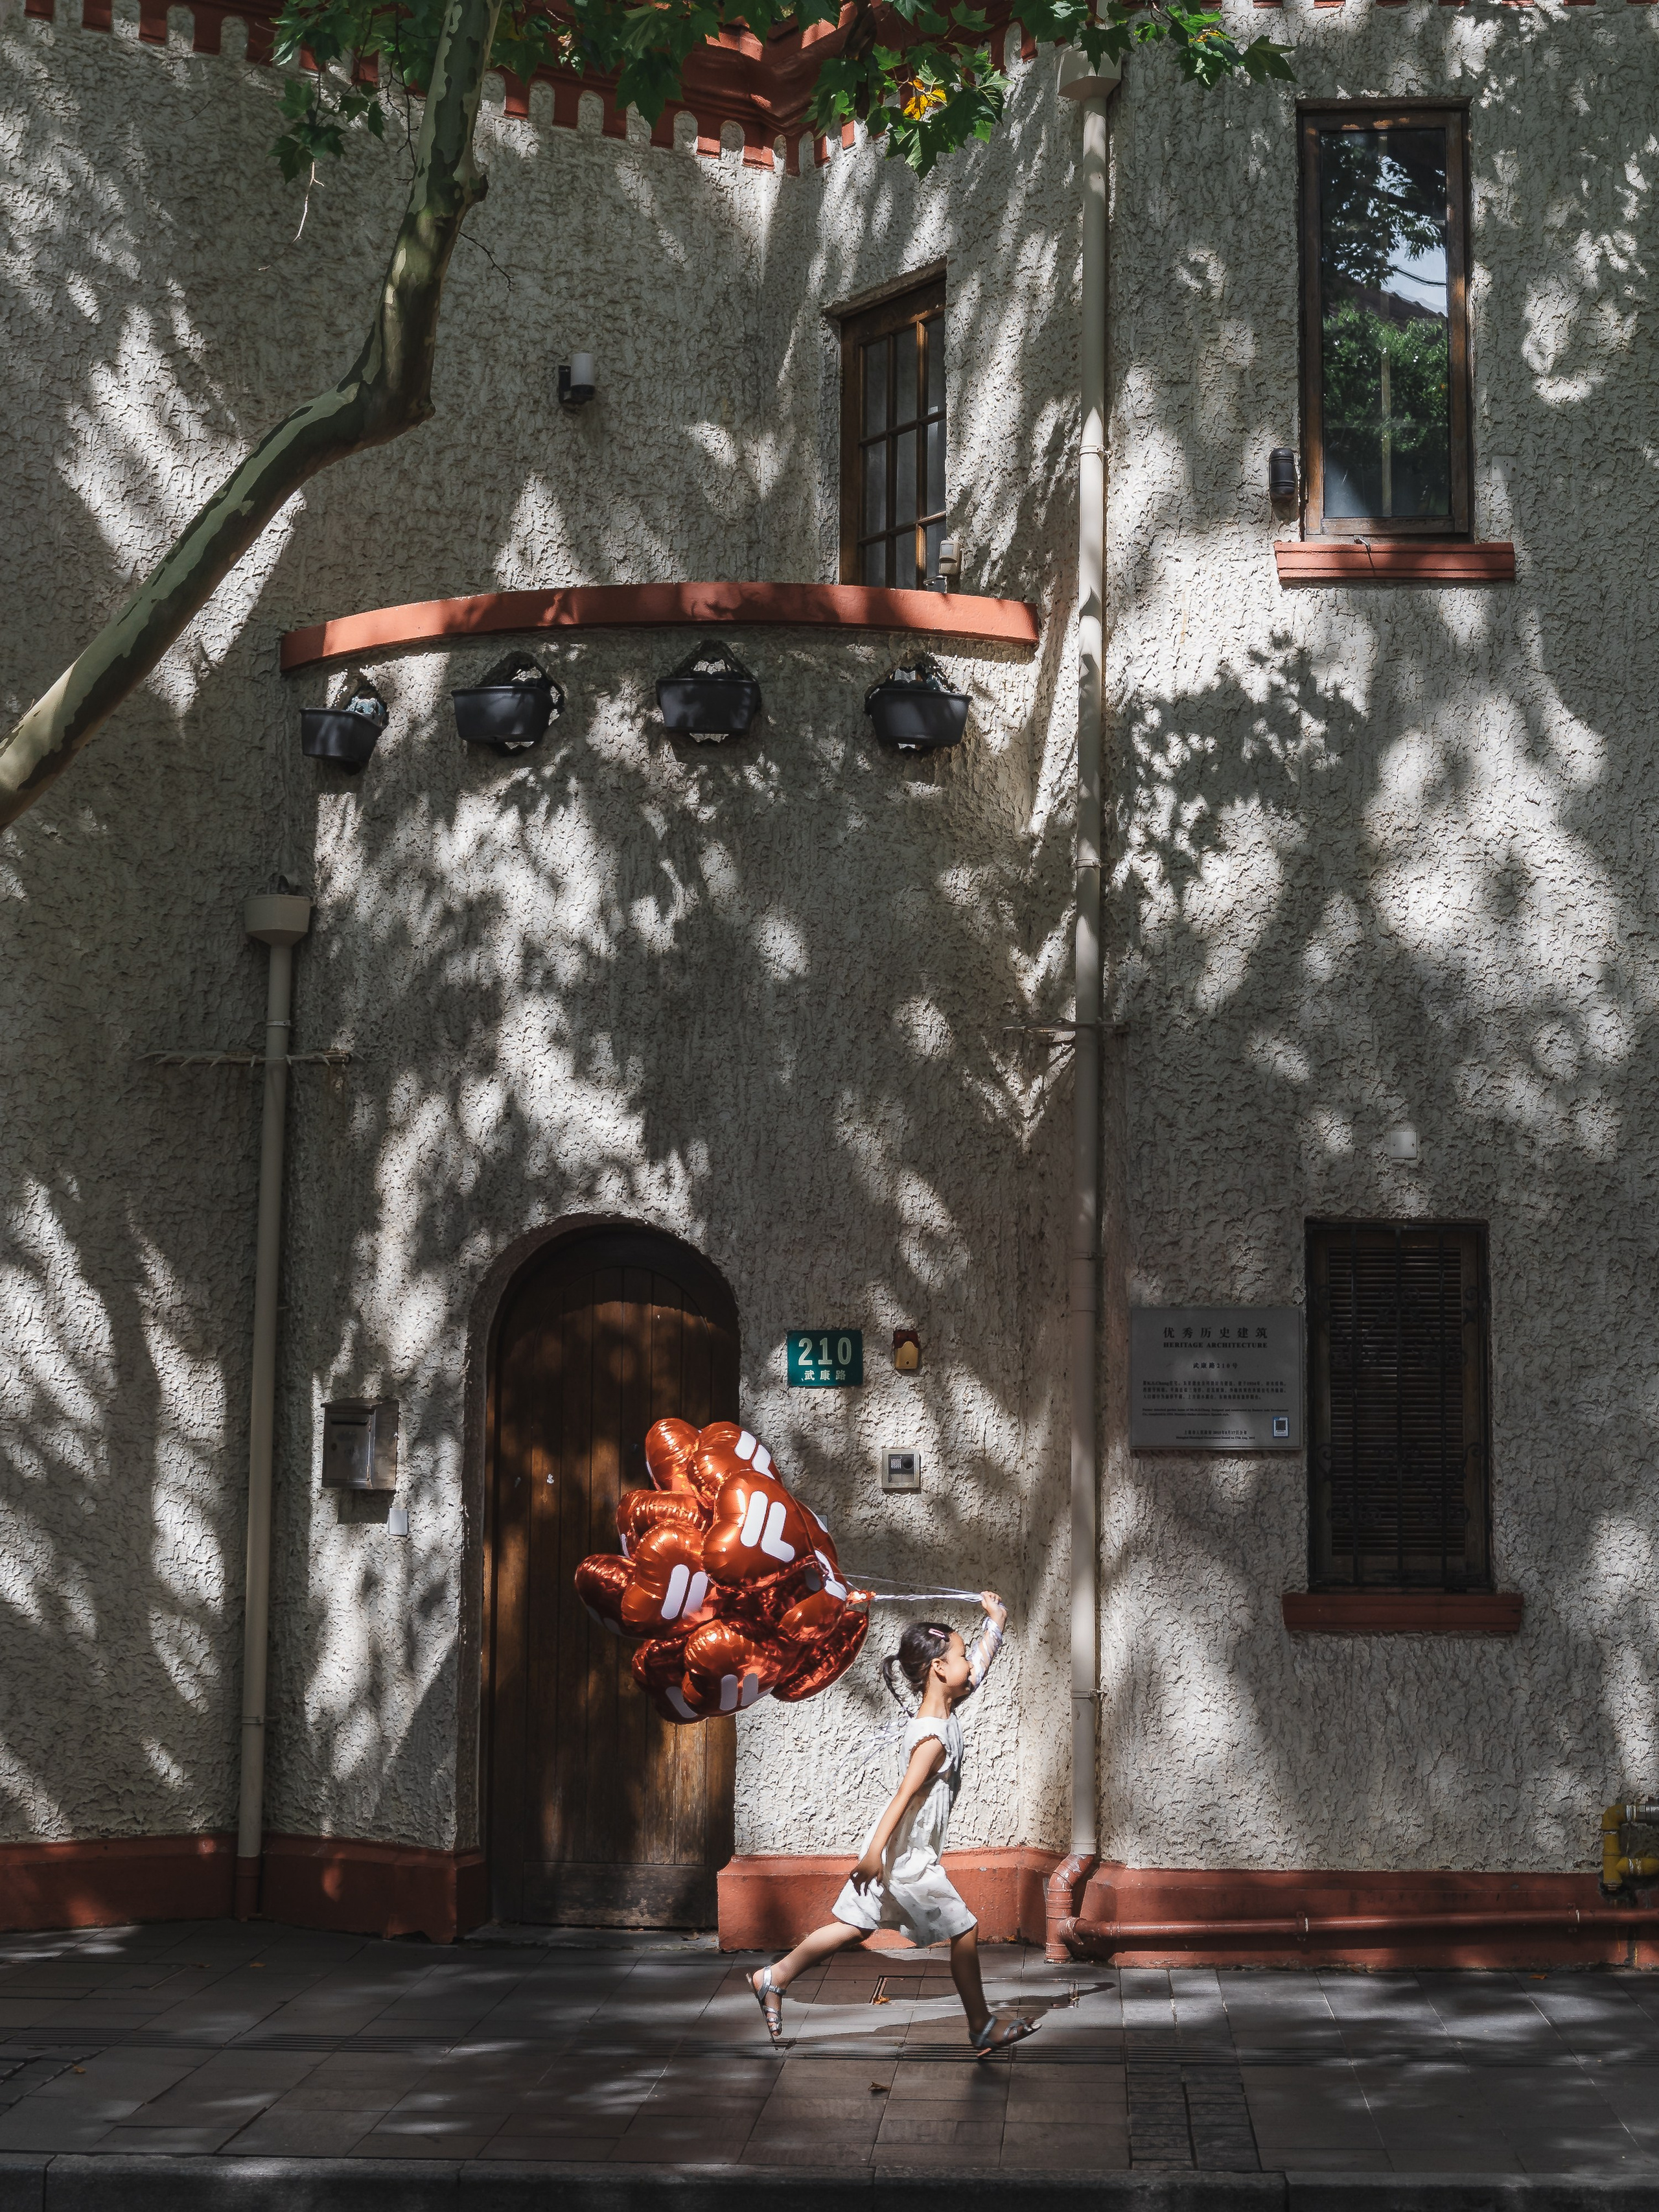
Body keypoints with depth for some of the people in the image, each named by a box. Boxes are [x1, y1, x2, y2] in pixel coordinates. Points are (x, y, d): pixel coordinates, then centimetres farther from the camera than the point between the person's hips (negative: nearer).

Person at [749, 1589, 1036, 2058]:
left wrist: (996, 1618, 17)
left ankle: (774, 1978, 22)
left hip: (898, 1853, 9)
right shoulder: (932, 1736, -23)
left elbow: (980, 1664, 17)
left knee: (856, 1926, 16)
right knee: (965, 1930, 2)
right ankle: (983, 2027, 13)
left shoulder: (945, 1710, 5)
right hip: (907, 1859, -9)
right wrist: (875, 1852, -30)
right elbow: (905, 1795, -27)